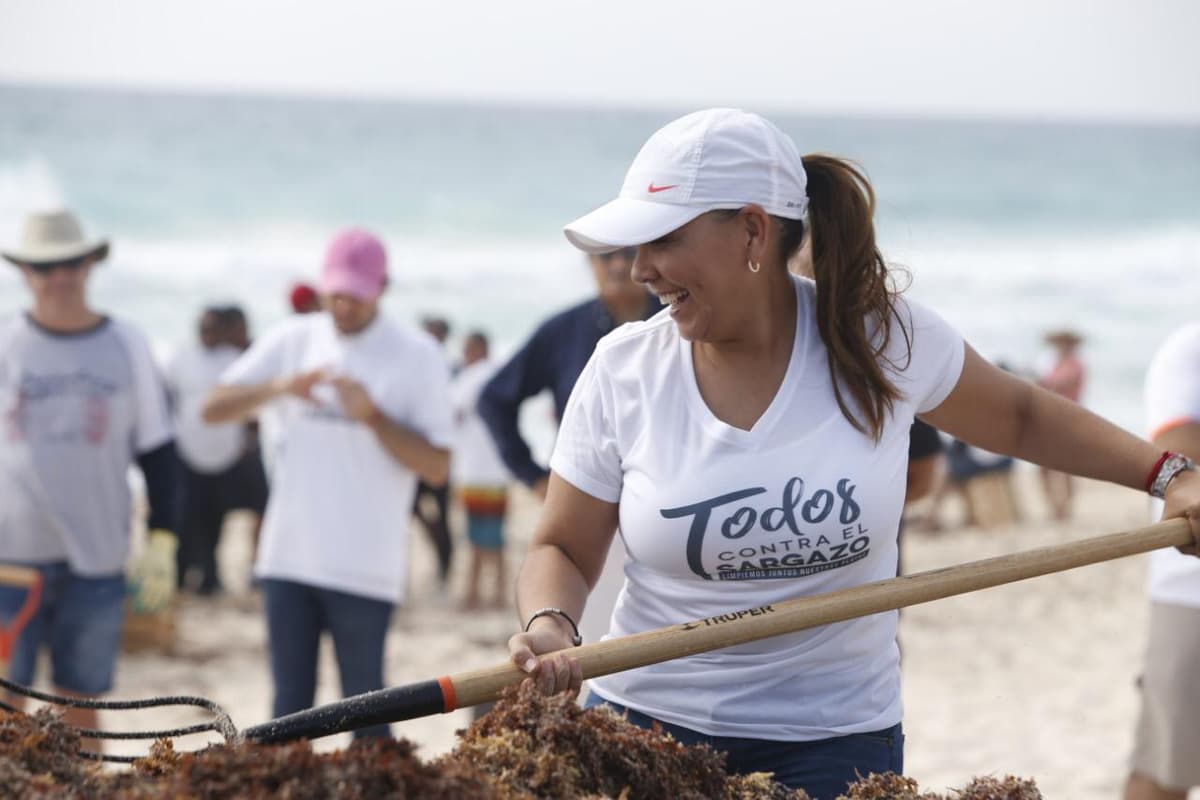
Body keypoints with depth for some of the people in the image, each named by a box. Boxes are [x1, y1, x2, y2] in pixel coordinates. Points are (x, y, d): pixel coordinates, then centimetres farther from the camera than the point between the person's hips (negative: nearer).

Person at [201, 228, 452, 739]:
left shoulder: (417, 356, -3)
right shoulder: (292, 340, 7)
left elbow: (437, 467, -6)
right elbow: (214, 409, 2)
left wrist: (373, 417, -18)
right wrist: (278, 387, -15)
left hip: (365, 567, -4)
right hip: (289, 557, 4)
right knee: (289, 704, 9)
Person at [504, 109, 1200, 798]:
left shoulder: (886, 338, -6)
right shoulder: (622, 371, -6)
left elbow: (1020, 418, 11)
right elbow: (563, 551, 3)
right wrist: (549, 626, -18)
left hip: (835, 742, 0)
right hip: (648, 724, 0)